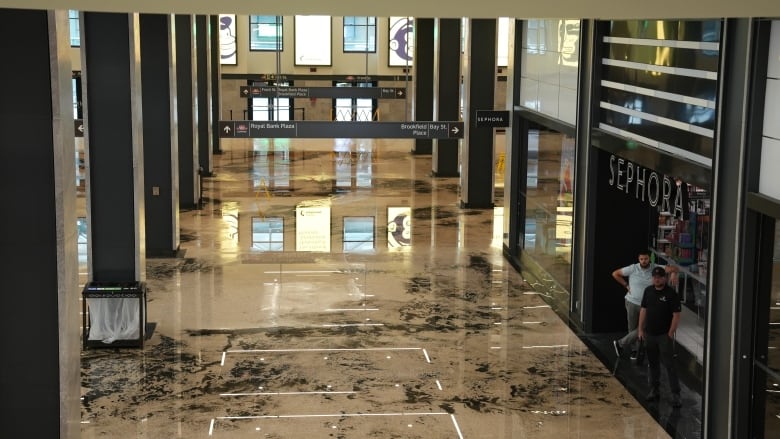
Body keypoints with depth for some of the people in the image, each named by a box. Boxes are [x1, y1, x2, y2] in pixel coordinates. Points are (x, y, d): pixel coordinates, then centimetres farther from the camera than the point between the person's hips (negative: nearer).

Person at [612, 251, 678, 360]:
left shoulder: (655, 268, -6)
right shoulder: (633, 268, -8)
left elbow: (674, 268, -9)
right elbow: (615, 274, 0)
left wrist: (673, 273, -33)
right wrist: (626, 285, -2)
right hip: (632, 302, -1)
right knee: (633, 329, 7)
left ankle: (620, 344, 10)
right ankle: (634, 350, 26)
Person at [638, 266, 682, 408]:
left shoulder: (671, 293, -10)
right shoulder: (648, 291, 8)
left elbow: (676, 315, -11)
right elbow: (643, 310, 13)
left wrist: (671, 333, -14)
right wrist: (641, 329, 10)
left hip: (664, 335, -6)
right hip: (649, 334, 6)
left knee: (669, 364, -8)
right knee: (653, 363, 13)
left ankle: (675, 394, -7)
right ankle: (654, 390, 24)